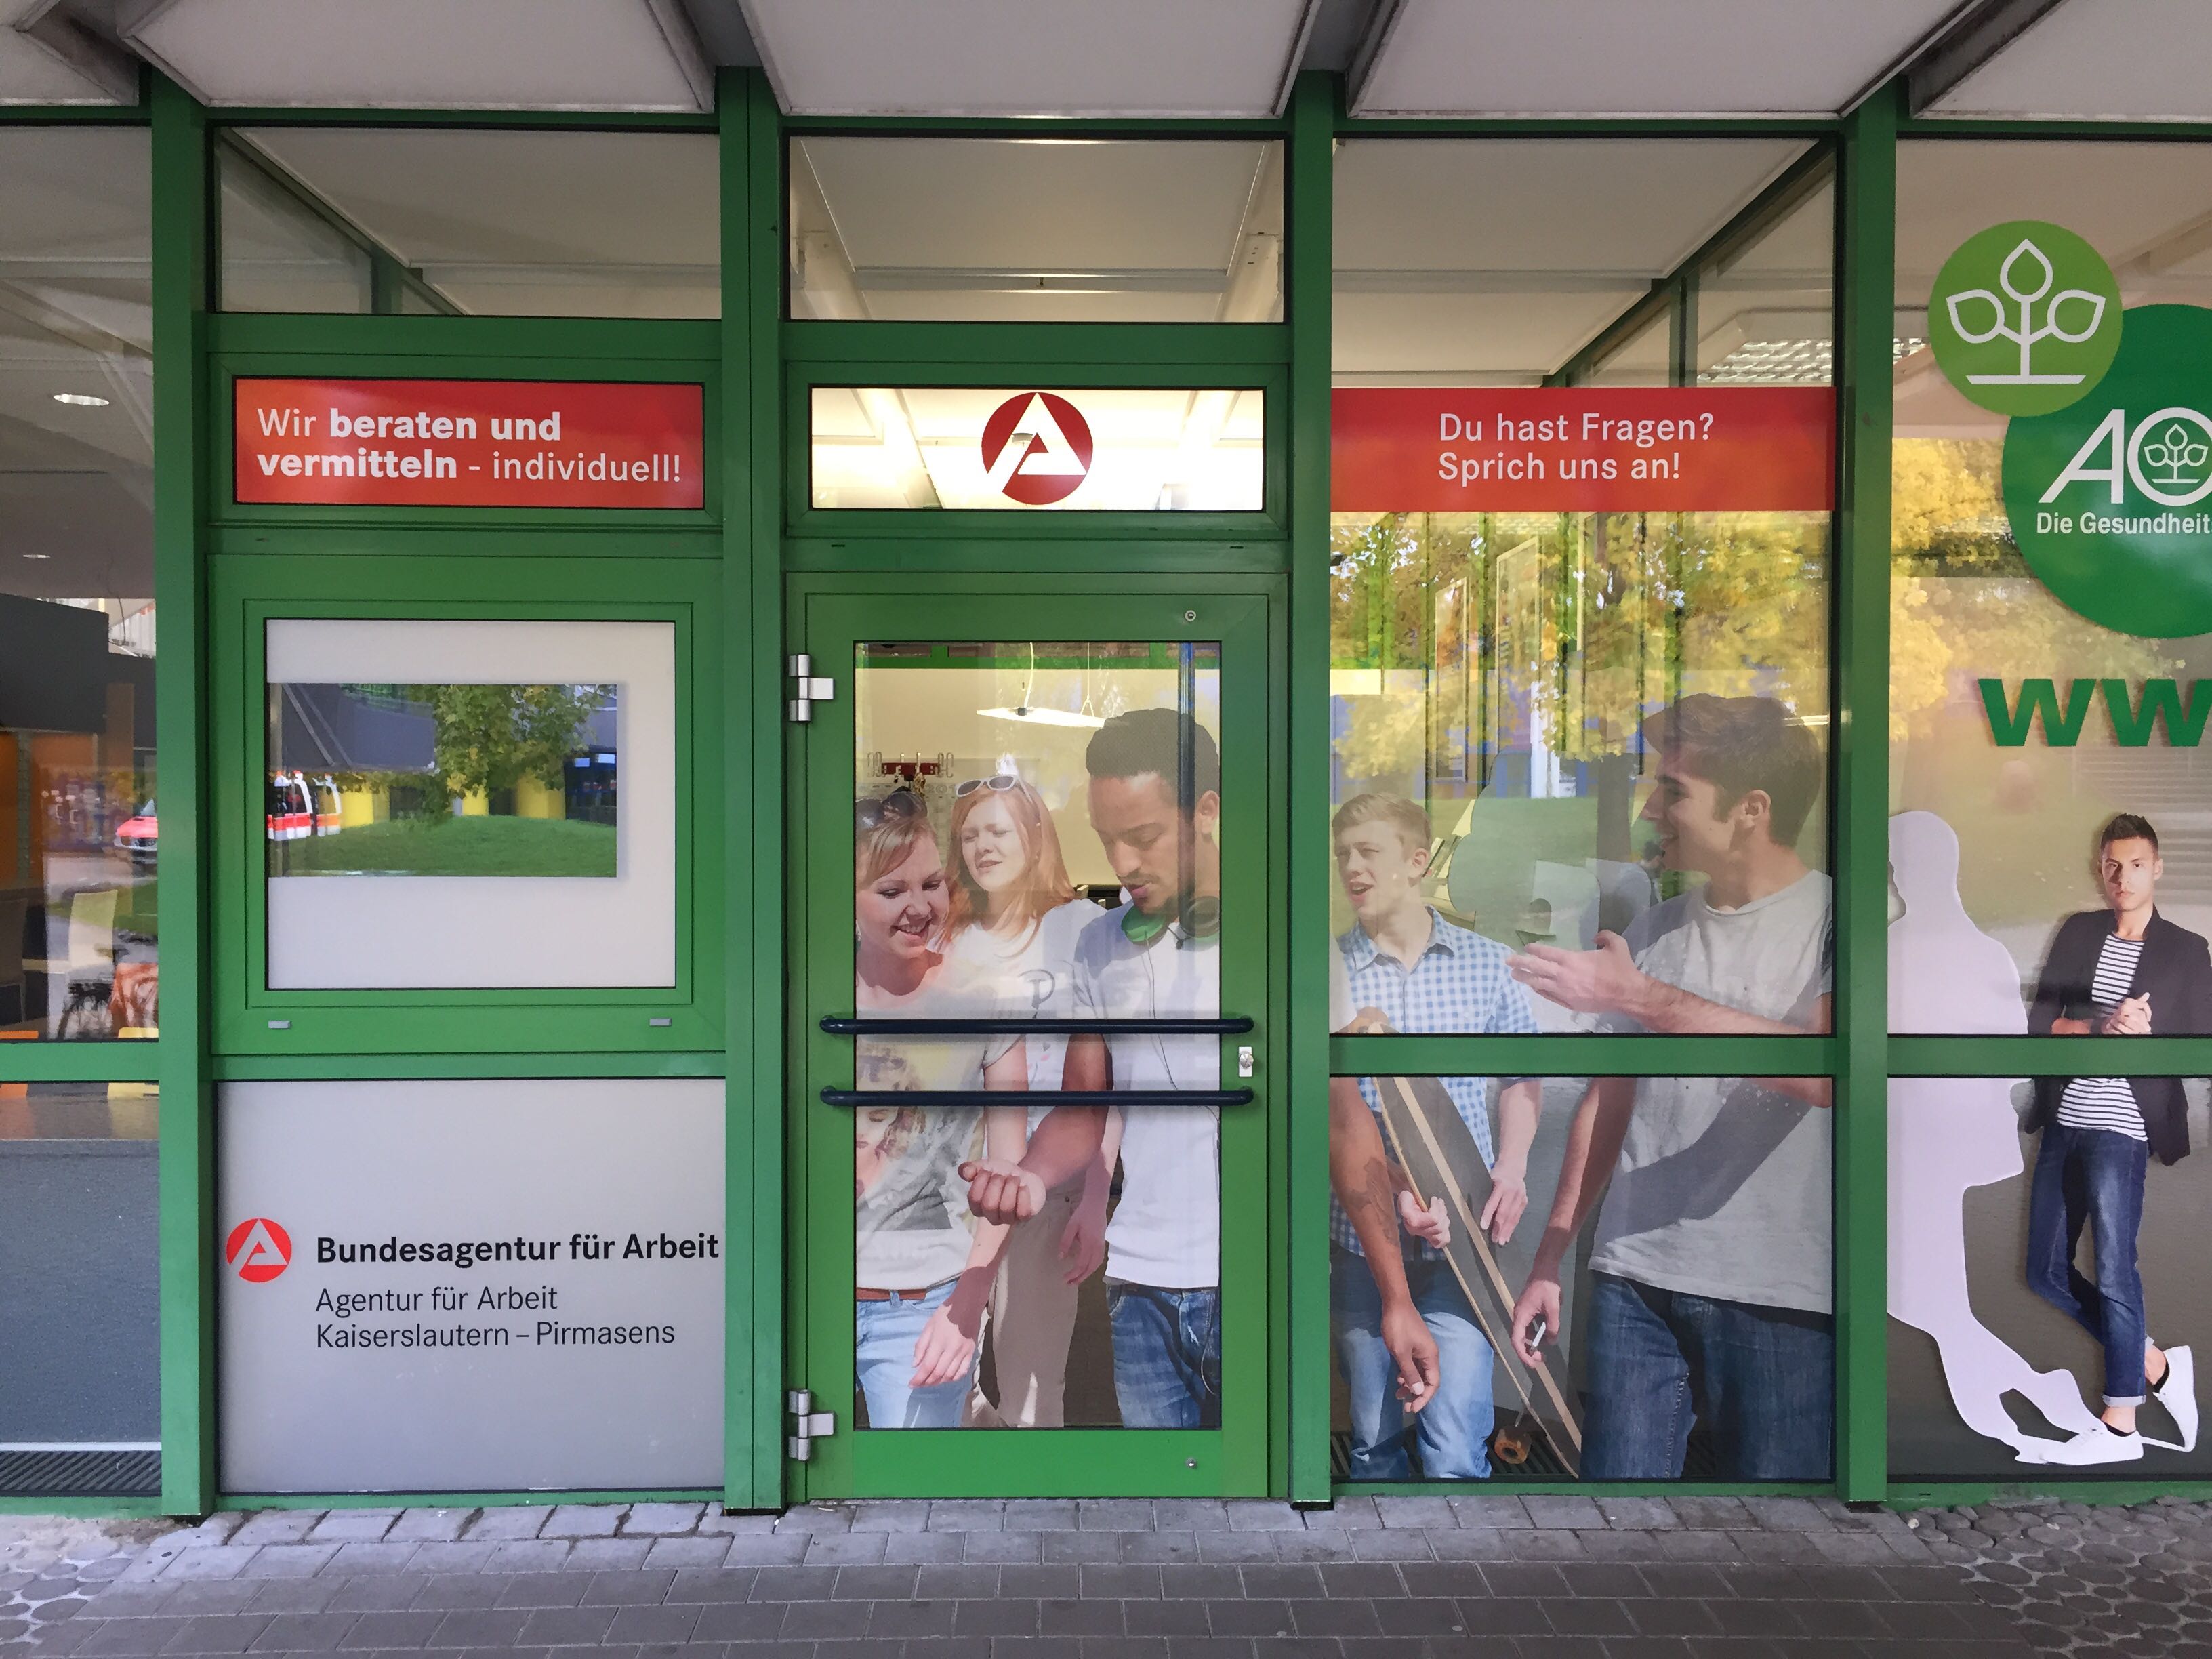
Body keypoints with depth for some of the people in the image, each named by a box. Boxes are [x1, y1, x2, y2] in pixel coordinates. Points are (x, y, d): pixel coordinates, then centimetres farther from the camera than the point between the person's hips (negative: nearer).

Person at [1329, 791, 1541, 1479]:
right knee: (1374, 1440, 14)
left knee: (1456, 1451, -6)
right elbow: (1327, 1107, -9)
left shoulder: (1485, 963, 3)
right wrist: (1398, 1186, -21)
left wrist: (1512, 1166, -3)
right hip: (1361, 1236, 0)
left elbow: (1521, 1074, 13)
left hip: (1460, 1238, 0)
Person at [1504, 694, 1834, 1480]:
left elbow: (1827, 1073, -23)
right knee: (1615, 1474, 5)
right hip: (1633, 1281, 4)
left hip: (1781, 1297, -4)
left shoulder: (1828, 917, -5)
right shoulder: (1652, 931, 9)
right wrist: (1549, 1260, 12)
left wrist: (1641, 998, -24)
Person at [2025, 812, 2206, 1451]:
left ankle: (2121, 1423, -1)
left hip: (2120, 1128, -4)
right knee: (2046, 1273, 9)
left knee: (2113, 1273, -10)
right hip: (2063, 1123, 5)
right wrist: (2098, 1027, -15)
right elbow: (2038, 1021, 3)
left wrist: (2144, 1035, -16)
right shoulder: (2078, 931, 10)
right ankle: (2155, 1365, 25)